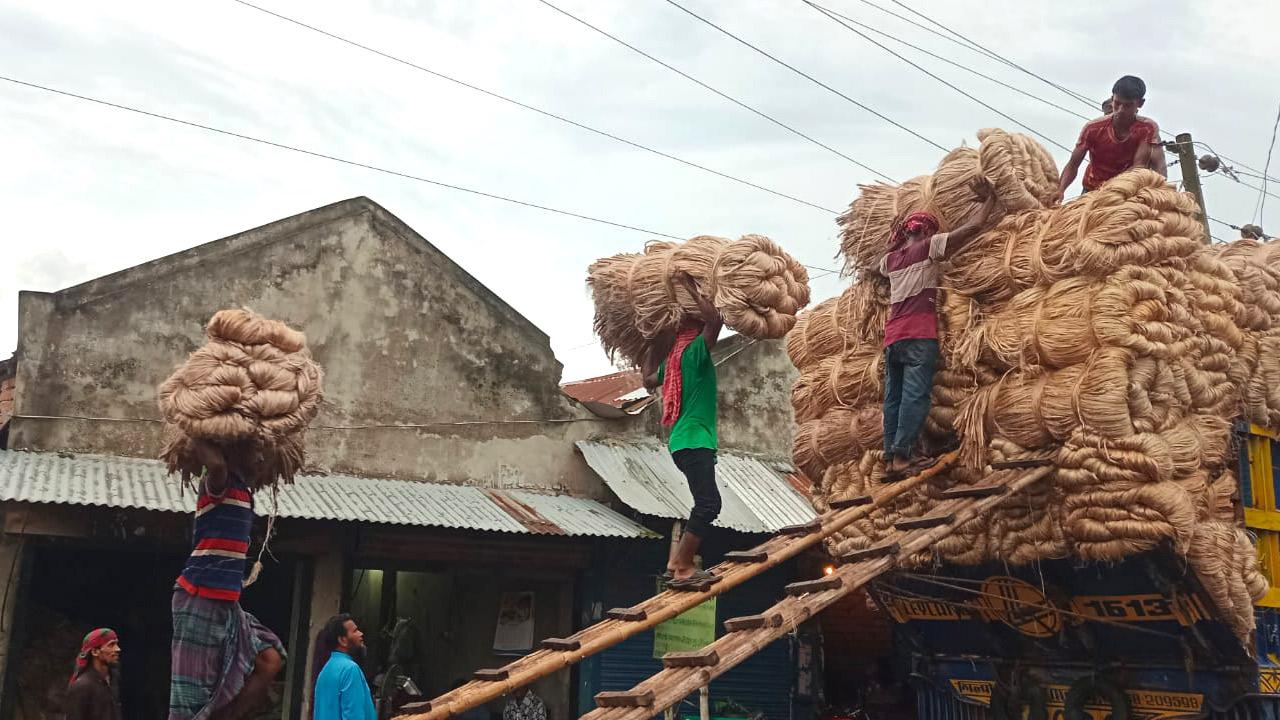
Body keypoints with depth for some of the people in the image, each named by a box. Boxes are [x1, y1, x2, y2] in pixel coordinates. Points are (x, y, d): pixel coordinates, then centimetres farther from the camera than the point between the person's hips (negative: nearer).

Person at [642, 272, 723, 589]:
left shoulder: (674, 360, 16)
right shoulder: (694, 352, -7)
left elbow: (648, 380, 33)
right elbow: (715, 319, -19)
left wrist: (653, 347, 39)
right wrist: (692, 289, -8)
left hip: (686, 440, 10)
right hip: (694, 440, -10)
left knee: (705, 503, 15)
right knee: (708, 504, -17)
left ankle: (678, 560, 15)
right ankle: (682, 568, -20)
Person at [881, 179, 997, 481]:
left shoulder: (890, 259, 19)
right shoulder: (928, 247, 3)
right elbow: (974, 226, 3)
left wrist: (897, 238, 41)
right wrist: (990, 199, 18)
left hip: (892, 337, 7)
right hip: (919, 335, -6)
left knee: (893, 397, 4)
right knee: (915, 395, -10)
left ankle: (890, 458, 1)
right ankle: (902, 455, -17)